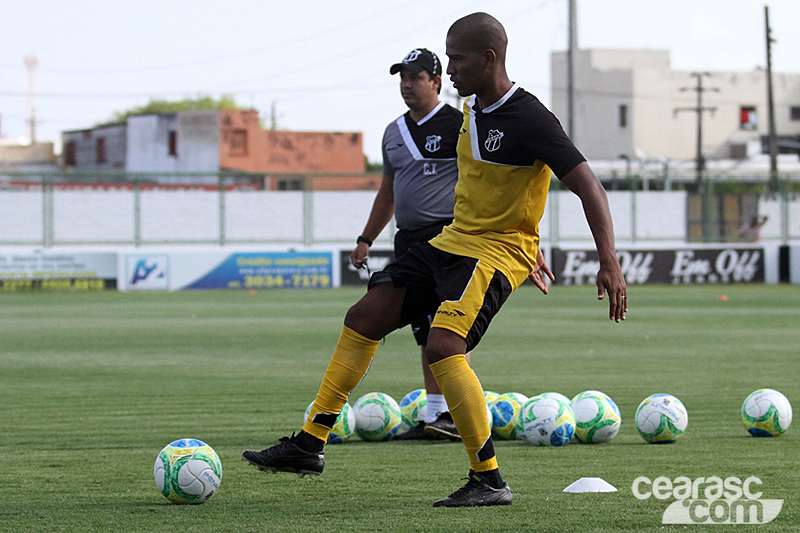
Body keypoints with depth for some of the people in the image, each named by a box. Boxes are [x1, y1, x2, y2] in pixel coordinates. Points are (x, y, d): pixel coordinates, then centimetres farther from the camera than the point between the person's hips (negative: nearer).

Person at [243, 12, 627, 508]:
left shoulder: (530, 119, -18)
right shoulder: (472, 109, 8)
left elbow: (589, 187, -20)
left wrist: (610, 263, -28)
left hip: (498, 253, -9)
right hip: (451, 242, 9)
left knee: (442, 346, -27)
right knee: (363, 318, 4)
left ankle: (490, 481, -19)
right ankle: (310, 445, 12)